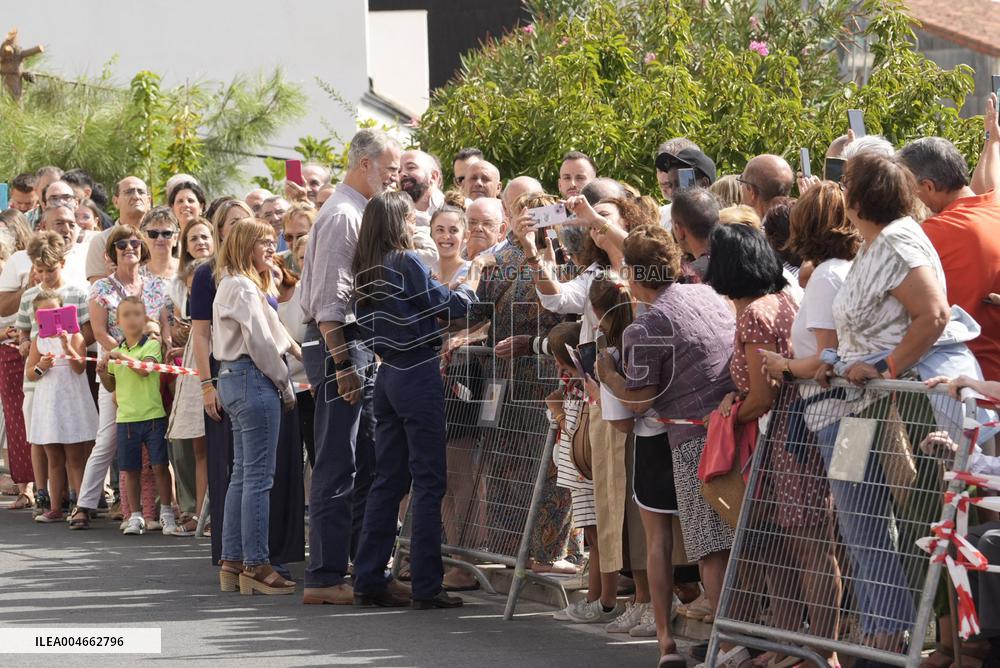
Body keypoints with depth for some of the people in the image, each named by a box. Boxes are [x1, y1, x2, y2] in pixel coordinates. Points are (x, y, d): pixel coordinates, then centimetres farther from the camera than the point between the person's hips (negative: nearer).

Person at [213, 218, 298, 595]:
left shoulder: (231, 285, 20)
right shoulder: (244, 288, -13)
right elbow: (259, 342, -17)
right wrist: (285, 384, -9)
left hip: (234, 380, 11)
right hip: (253, 380, -11)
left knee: (242, 474, 12)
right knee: (258, 476, -9)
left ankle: (232, 563, 14)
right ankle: (255, 565, -9)